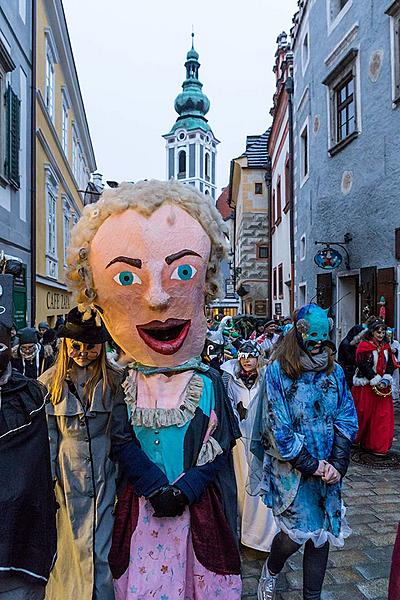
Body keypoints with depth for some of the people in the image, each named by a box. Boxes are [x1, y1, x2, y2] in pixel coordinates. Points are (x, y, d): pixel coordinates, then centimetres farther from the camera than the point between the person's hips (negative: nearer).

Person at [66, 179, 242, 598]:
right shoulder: (125, 386, -5)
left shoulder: (207, 383, -8)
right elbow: (122, 444, -6)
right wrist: (156, 489, -14)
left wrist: (183, 491, -14)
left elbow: (219, 445, -7)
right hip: (142, 508, 1)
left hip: (199, 505, 0)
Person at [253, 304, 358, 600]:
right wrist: (313, 465, -12)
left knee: (322, 534, 11)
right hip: (291, 468, -4)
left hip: (328, 470, 4)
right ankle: (271, 571, 31)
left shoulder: (335, 371, 3)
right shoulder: (278, 372, -10)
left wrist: (337, 465, -7)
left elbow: (346, 421, 4)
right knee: (297, 533, -3)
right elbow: (279, 430, -13)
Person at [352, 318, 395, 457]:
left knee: (382, 415, 2)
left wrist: (386, 379, -8)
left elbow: (391, 364, 8)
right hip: (366, 386, -5)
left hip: (383, 386, 5)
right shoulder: (364, 346, -9)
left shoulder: (386, 347, 9)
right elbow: (363, 365, -15)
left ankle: (378, 446, 12)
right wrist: (376, 381, -15)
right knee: (364, 414, 3)